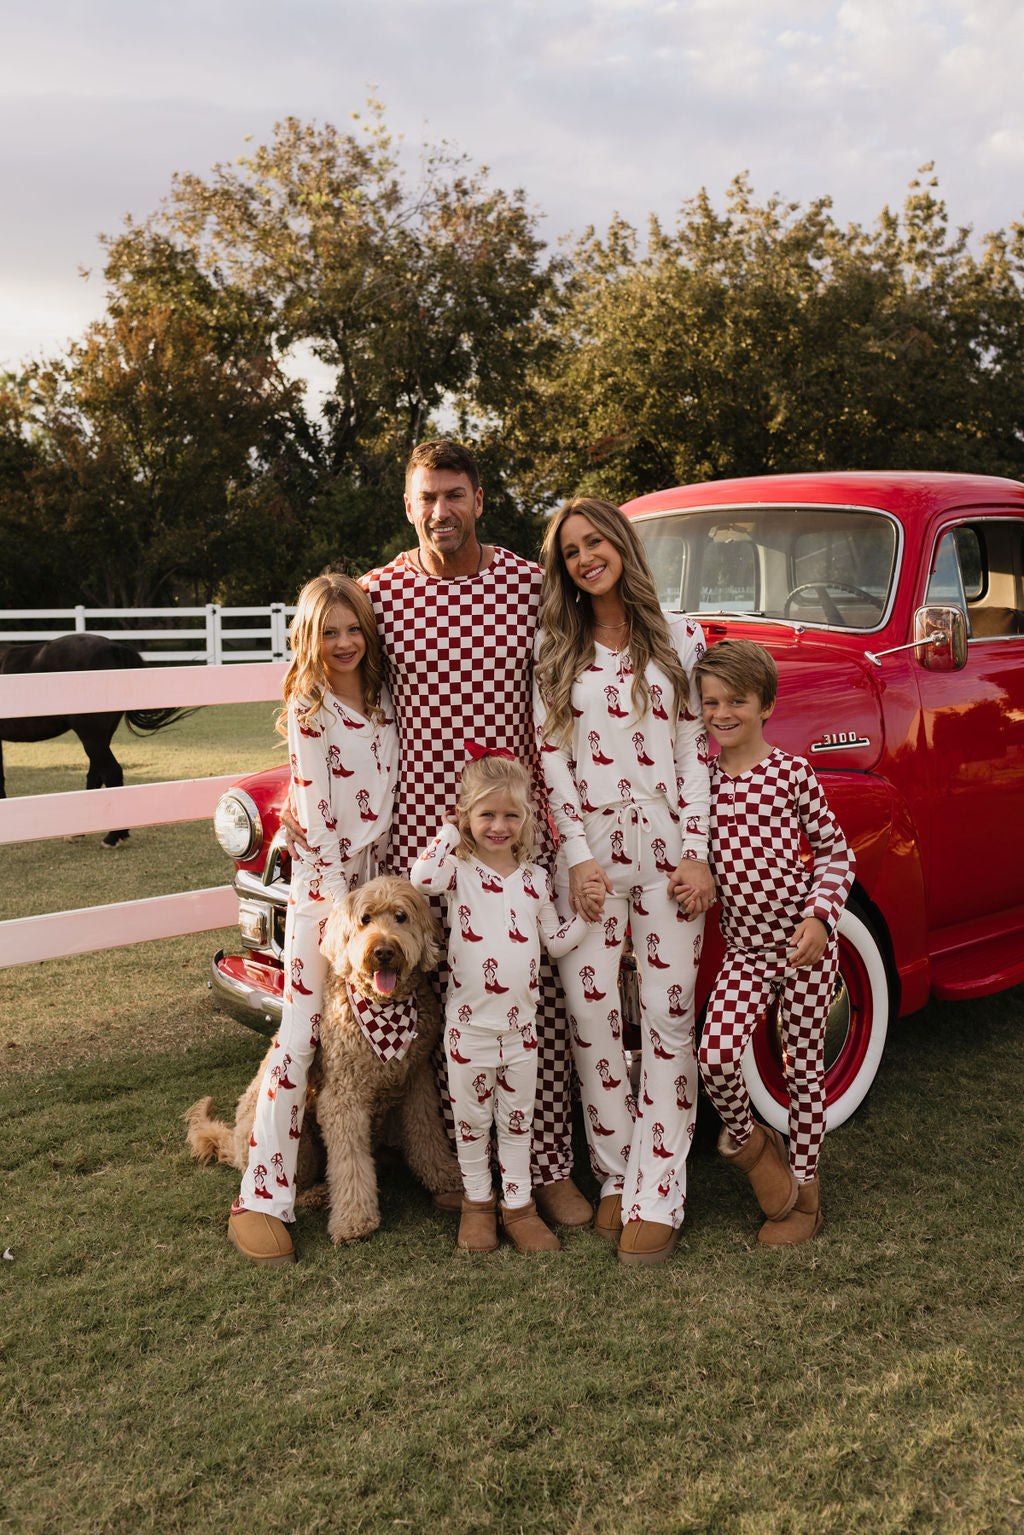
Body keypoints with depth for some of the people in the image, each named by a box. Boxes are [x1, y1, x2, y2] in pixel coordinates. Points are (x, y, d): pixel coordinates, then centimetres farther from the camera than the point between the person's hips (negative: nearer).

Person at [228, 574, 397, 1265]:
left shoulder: (385, 700, 10)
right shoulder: (309, 708, -5)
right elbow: (315, 805, -9)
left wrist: (384, 883, 6)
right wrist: (337, 890, -12)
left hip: (380, 874, 5)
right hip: (322, 881, -5)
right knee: (302, 1035, -8)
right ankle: (263, 1198, -4)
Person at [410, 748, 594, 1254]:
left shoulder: (534, 878, 5)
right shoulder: (459, 869, -7)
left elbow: (556, 942, 12)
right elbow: (423, 877, -31)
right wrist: (449, 831, -17)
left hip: (520, 1024, 3)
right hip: (469, 1024, -3)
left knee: (517, 1120, 15)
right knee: (472, 1121, 13)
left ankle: (518, 1206, 28)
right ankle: (477, 1203, 31)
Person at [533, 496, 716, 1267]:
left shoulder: (681, 638, 6)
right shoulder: (555, 646, 7)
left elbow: (696, 750, 3)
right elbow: (553, 755, 3)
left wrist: (697, 854, -4)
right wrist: (579, 855, -6)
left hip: (668, 845, 0)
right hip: (589, 846, 1)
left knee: (669, 1016, -1)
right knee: (592, 1013, 1)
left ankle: (658, 1195, 8)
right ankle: (616, 1176, 17)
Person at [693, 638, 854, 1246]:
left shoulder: (792, 772, -7)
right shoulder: (702, 779, 2)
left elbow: (835, 851, -4)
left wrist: (820, 916, -16)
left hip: (805, 941, -2)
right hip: (745, 948, 2)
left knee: (805, 1066, 8)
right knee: (715, 1058, -14)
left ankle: (805, 1191, 26)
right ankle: (747, 1139, 18)